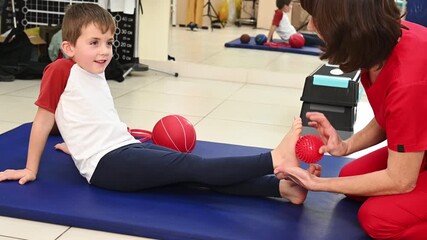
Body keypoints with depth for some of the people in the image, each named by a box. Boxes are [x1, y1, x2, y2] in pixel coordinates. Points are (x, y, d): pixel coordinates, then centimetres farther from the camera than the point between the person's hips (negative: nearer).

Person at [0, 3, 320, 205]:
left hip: (129, 148, 7)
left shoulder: (96, 74, 16)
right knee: (193, 166, -20)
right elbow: (43, 121, -2)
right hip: (106, 164, -7)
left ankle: (281, 187, -22)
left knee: (197, 171, -11)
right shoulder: (60, 71, -6)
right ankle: (275, 160, -31)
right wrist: (31, 170, 3)